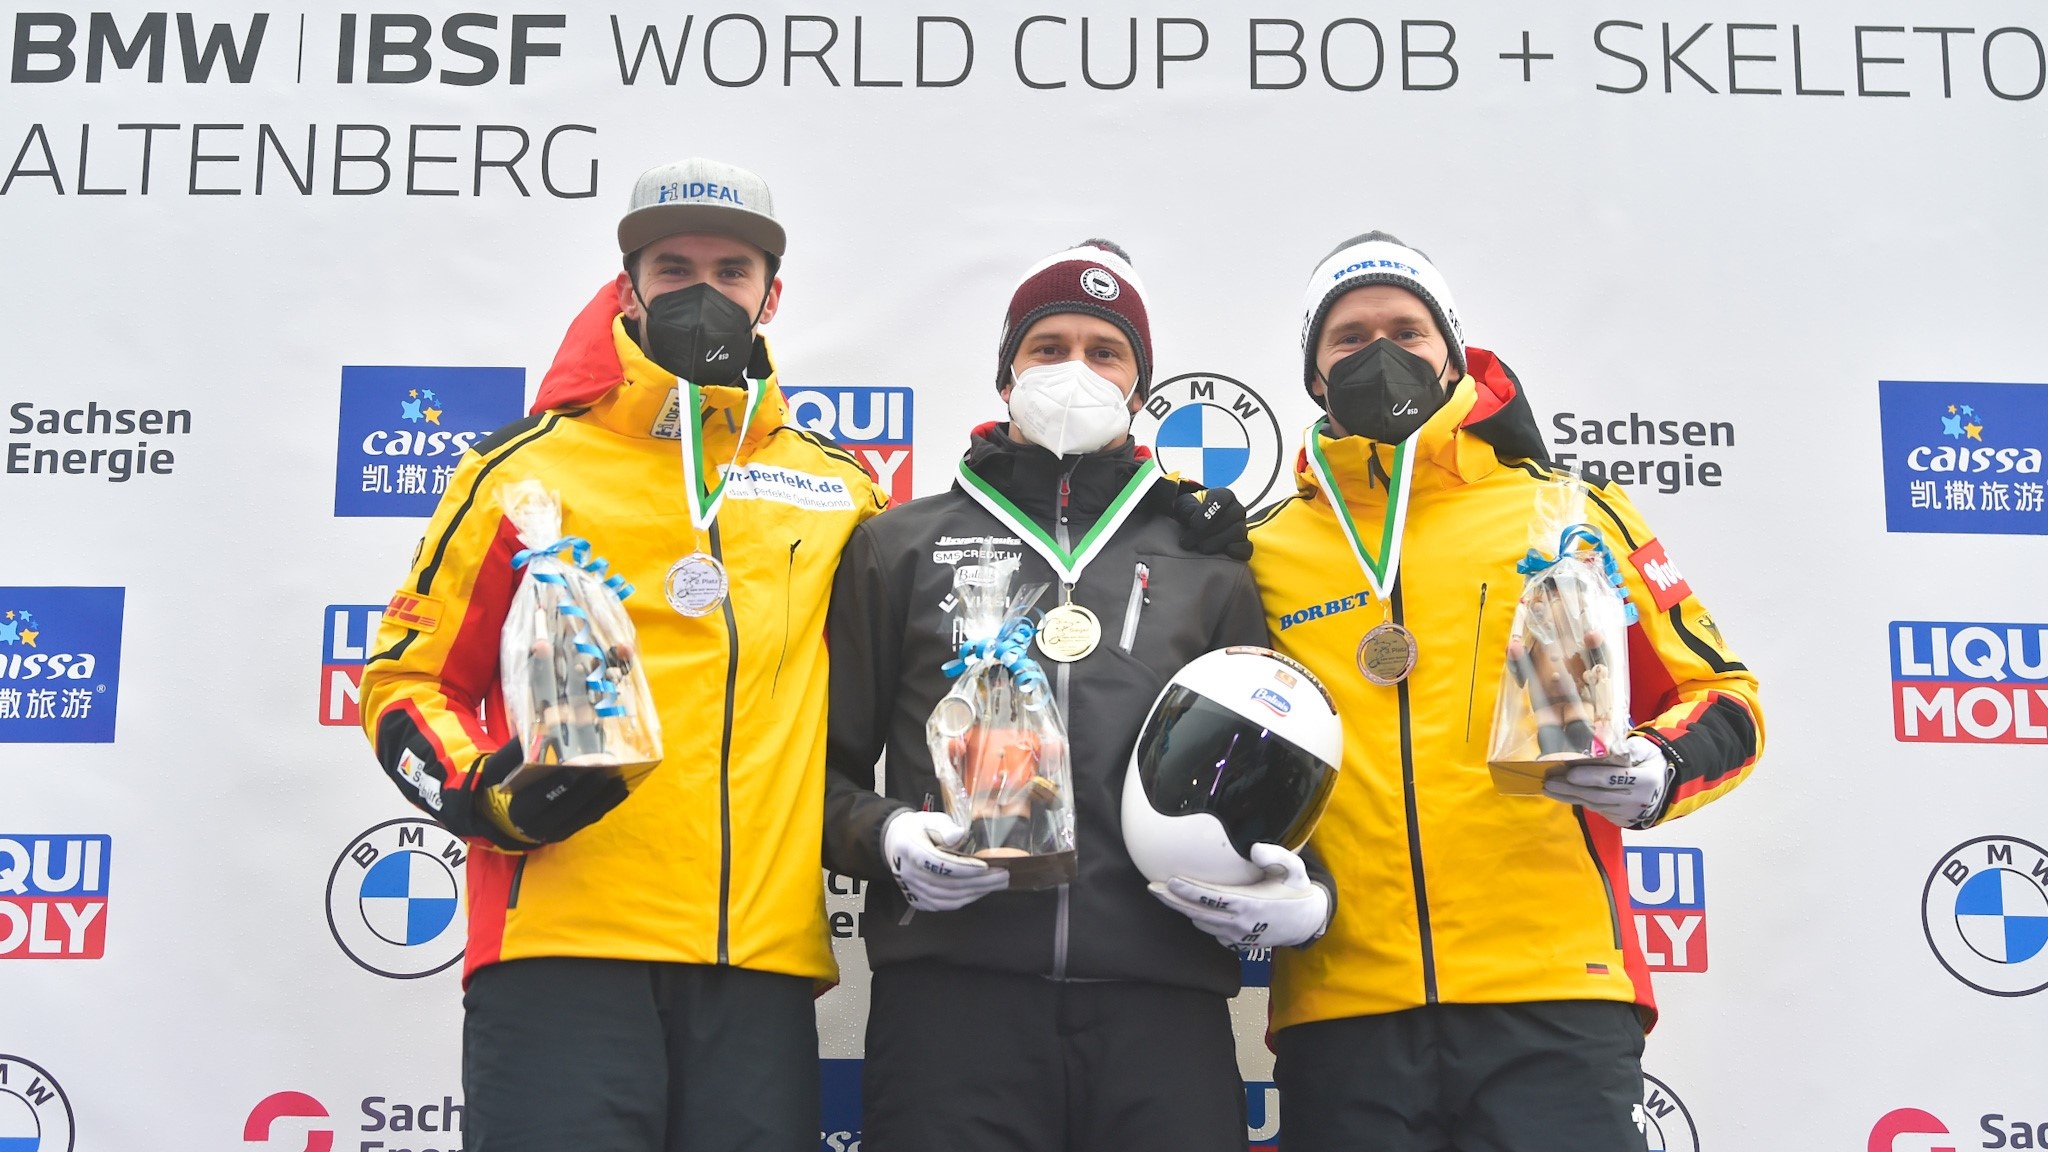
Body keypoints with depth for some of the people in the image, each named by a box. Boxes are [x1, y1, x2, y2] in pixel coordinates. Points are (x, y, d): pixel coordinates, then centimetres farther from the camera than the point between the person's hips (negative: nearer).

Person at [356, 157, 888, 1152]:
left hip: (763, 960, 3)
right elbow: (407, 675, 8)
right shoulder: (526, 466, 6)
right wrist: (483, 793, -10)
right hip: (561, 948, -3)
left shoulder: (839, 491, 15)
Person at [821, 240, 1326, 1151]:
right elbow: (828, 762, 15)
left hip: (1161, 1004, 1)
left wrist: (1301, 891, 1)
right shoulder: (901, 547, 18)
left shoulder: (1207, 565, 20)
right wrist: (883, 836, -6)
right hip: (950, 987, -1)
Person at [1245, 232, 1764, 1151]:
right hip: (1338, 1016, 2)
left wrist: (1658, 774, -9)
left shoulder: (1571, 513, 9)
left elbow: (1717, 695, 11)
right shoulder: (1260, 552, 12)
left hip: (1550, 1007, -1)